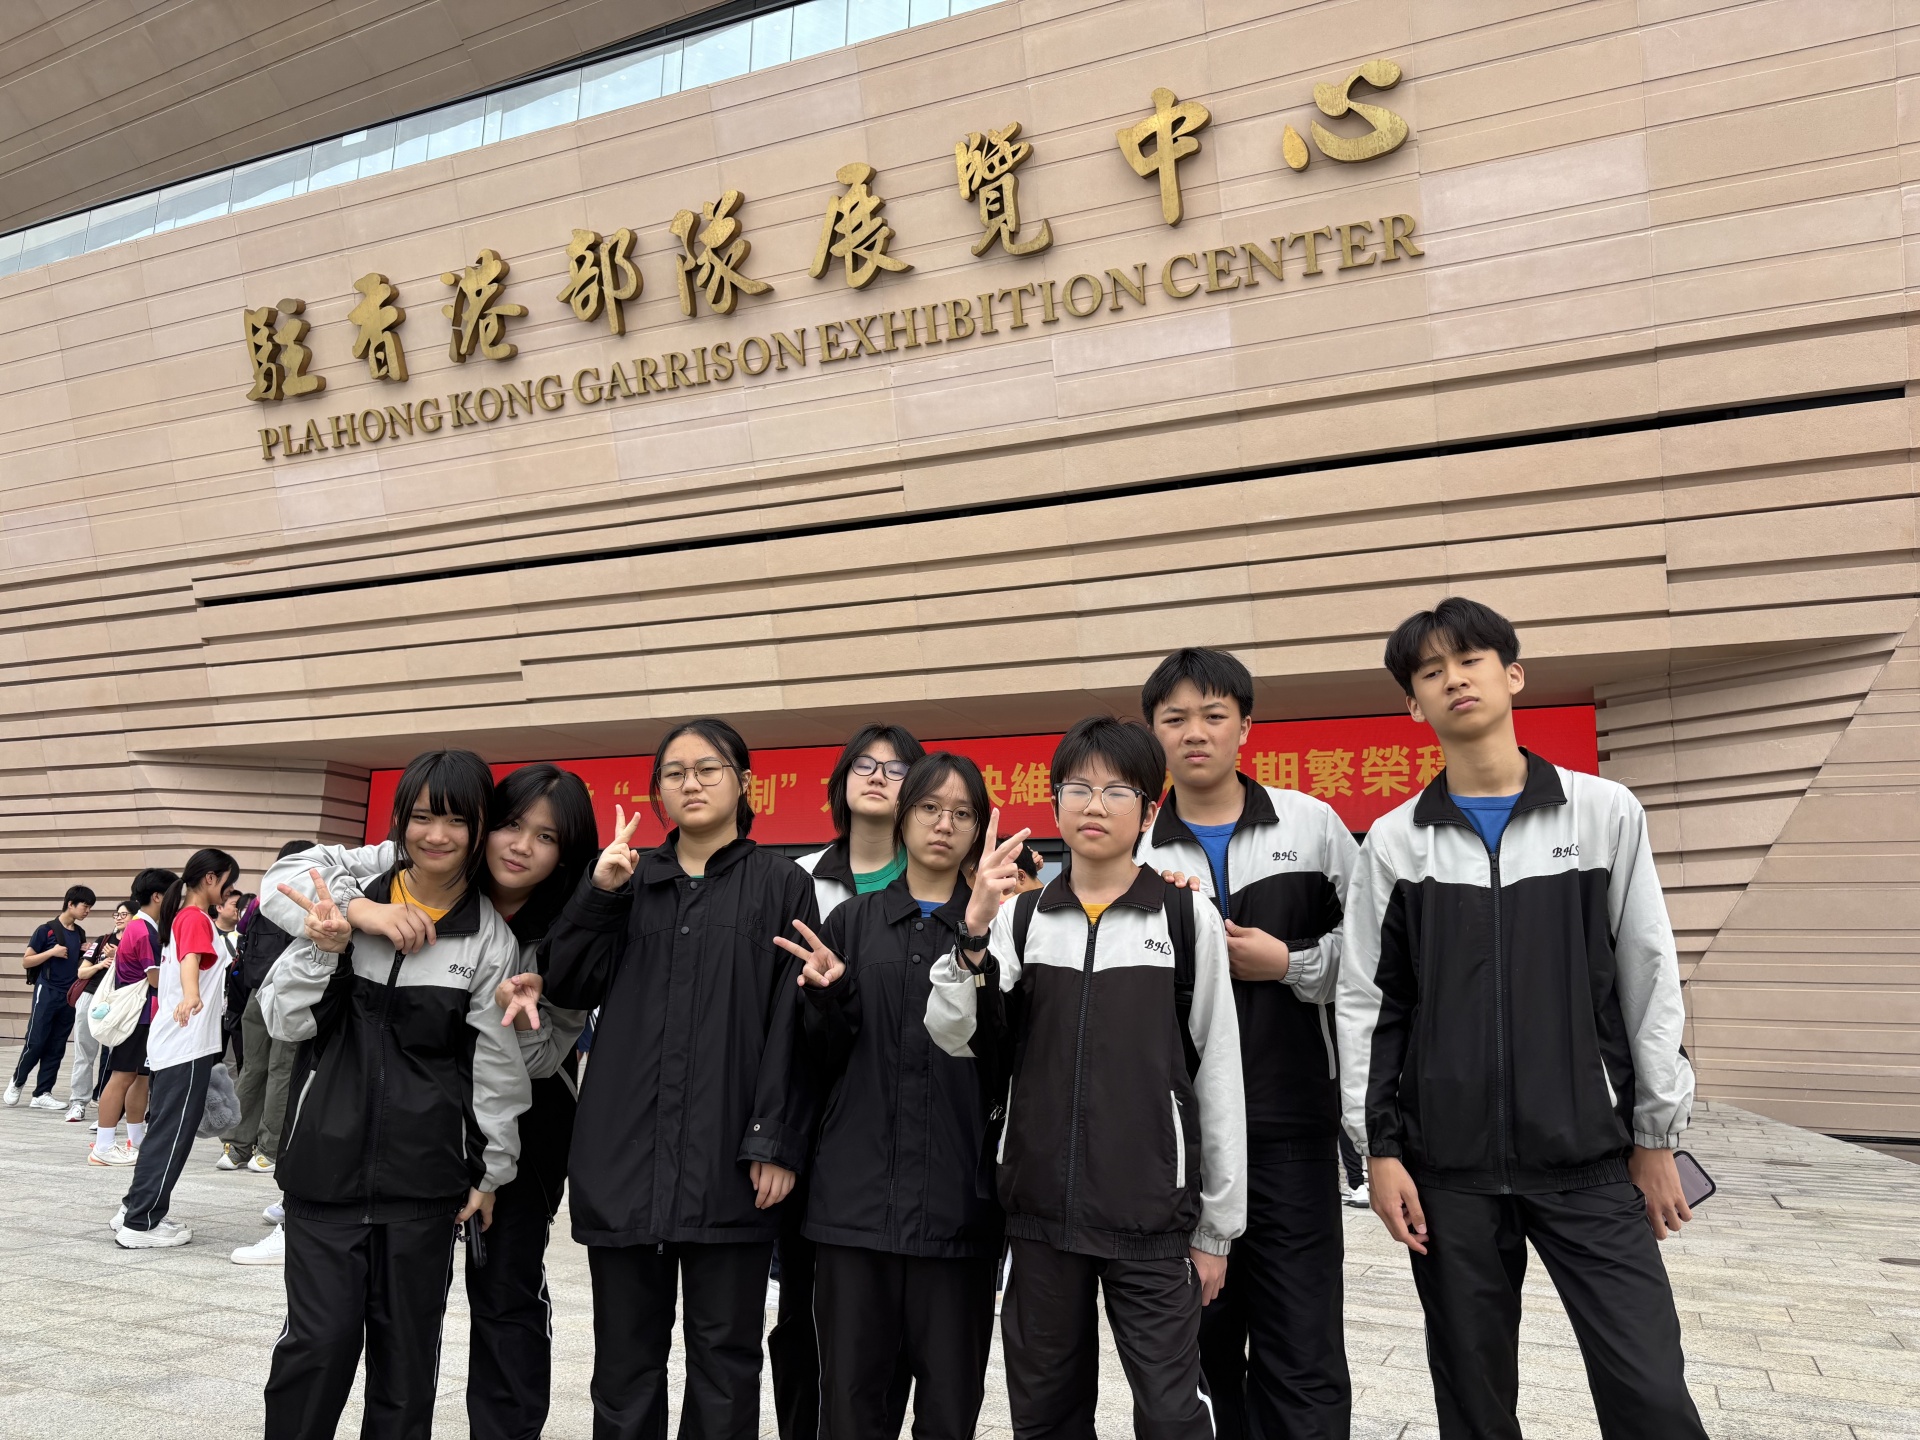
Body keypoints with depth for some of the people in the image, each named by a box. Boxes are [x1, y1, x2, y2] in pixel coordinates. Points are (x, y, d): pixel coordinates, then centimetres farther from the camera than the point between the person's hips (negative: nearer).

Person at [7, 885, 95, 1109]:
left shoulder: (80, 934, 11)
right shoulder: (46, 930, -6)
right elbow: (26, 961, -5)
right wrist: (51, 952, -17)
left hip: (70, 996, 5)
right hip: (47, 993, -5)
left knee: (57, 1048, 5)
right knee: (35, 1042, -2)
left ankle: (42, 1093, 10)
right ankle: (17, 1083, 21)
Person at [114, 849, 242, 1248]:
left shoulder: (183, 916, 17)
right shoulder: (197, 918, -13)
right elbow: (190, 961, -34)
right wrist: (191, 995, -53)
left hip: (175, 1042, 10)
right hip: (188, 1044, -10)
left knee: (166, 1129, 15)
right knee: (174, 1133, -6)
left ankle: (139, 1210, 20)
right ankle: (139, 1224, -3)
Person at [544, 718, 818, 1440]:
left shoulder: (781, 884, 2)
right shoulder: (630, 878, 12)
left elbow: (792, 1020, -4)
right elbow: (566, 985, 6)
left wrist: (777, 1142, -10)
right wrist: (600, 892, -6)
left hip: (728, 1161, -3)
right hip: (624, 1153, 3)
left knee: (725, 1353, 8)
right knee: (626, 1355, 13)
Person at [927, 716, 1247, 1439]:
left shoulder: (1189, 919, -3)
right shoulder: (1019, 918, 4)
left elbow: (1218, 1075, 0)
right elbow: (951, 1034, -6)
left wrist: (1218, 1224, 2)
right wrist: (975, 933, -22)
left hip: (1151, 1212, -3)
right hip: (1041, 1206, 3)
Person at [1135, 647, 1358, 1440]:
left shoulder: (1313, 824, 3)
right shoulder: (1133, 851, 3)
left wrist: (1293, 965, -9)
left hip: (1290, 1126, -1)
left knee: (1302, 1352, 0)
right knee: (1204, 1339, 13)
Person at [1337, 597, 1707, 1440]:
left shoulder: (1604, 812, 1)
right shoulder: (1395, 841, 2)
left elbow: (1649, 979, 4)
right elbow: (1367, 1004, 3)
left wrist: (1656, 1136, 4)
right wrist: (1379, 1149, -1)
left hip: (1589, 1157, 0)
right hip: (1449, 1166, 1)